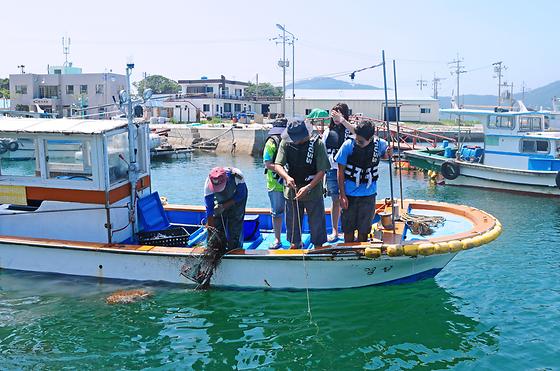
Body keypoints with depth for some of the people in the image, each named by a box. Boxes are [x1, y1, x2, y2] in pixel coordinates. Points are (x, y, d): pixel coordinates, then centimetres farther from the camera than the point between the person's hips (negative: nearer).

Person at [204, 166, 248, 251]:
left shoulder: (237, 176, -38)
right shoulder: (208, 183, -32)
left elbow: (240, 196, -22)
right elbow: (209, 208, -26)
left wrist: (224, 206, -30)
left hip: (237, 200, -2)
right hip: (220, 201, 2)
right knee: (217, 225, -6)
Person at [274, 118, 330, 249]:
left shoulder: (317, 144, -13)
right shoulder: (286, 143, -5)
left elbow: (322, 171, -13)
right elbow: (278, 165, -9)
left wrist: (308, 187, -23)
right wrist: (287, 177, -30)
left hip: (313, 192, -2)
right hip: (292, 191, 3)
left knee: (317, 222, 7)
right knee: (292, 221, 15)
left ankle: (318, 247, 24)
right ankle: (294, 244, 33)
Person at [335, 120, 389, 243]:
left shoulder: (379, 144, -8)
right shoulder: (349, 145, -14)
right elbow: (341, 171, -7)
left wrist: (390, 151, -10)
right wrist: (342, 195, -9)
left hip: (368, 194, 1)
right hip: (349, 194, -1)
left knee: (364, 229, 10)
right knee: (348, 228, 9)